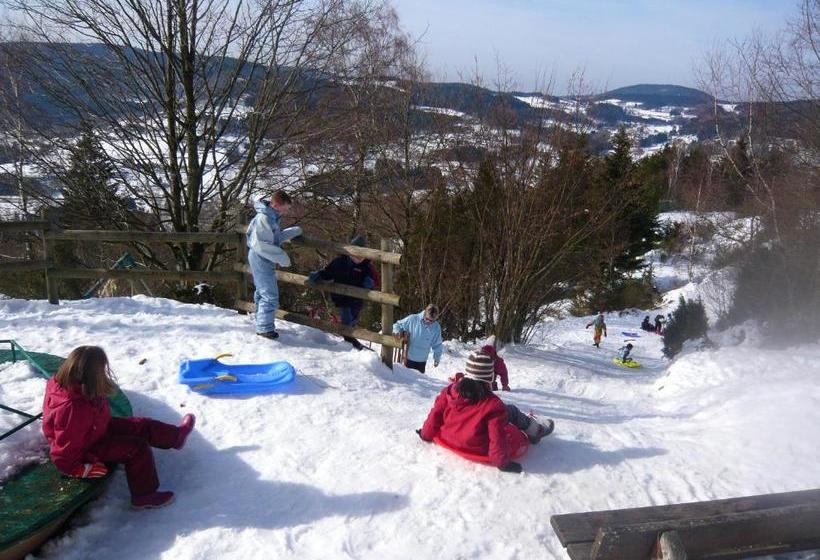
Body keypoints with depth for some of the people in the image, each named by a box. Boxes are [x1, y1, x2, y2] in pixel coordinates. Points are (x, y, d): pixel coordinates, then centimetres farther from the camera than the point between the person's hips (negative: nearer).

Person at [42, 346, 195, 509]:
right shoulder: (73, 409, -42)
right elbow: (65, 449, -31)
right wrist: (80, 469, -21)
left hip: (95, 430, 9)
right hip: (88, 449, -9)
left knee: (142, 425, 10)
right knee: (137, 448, -15)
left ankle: (176, 436, 33)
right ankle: (144, 496, -1)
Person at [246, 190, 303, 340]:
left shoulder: (271, 218, 7)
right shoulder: (263, 218, -23)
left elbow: (275, 238, 16)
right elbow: (261, 245, -29)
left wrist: (294, 231, 7)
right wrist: (281, 257, -25)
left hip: (264, 260, 10)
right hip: (261, 260, -10)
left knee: (262, 293, 20)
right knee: (270, 296, -6)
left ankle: (262, 323, 33)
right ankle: (265, 328, 4)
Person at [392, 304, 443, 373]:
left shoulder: (436, 327, -4)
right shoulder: (412, 319, -13)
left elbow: (437, 345, 8)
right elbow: (397, 325, -1)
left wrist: (437, 358, 7)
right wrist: (398, 332, -21)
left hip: (421, 362, 2)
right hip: (407, 359, -2)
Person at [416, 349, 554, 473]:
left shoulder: (448, 392, -15)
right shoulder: (493, 404, -26)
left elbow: (435, 416, -4)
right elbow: (497, 437, -23)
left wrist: (426, 434, 13)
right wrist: (502, 462, -10)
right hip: (479, 450, -5)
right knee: (511, 410, 11)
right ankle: (535, 432, 35)